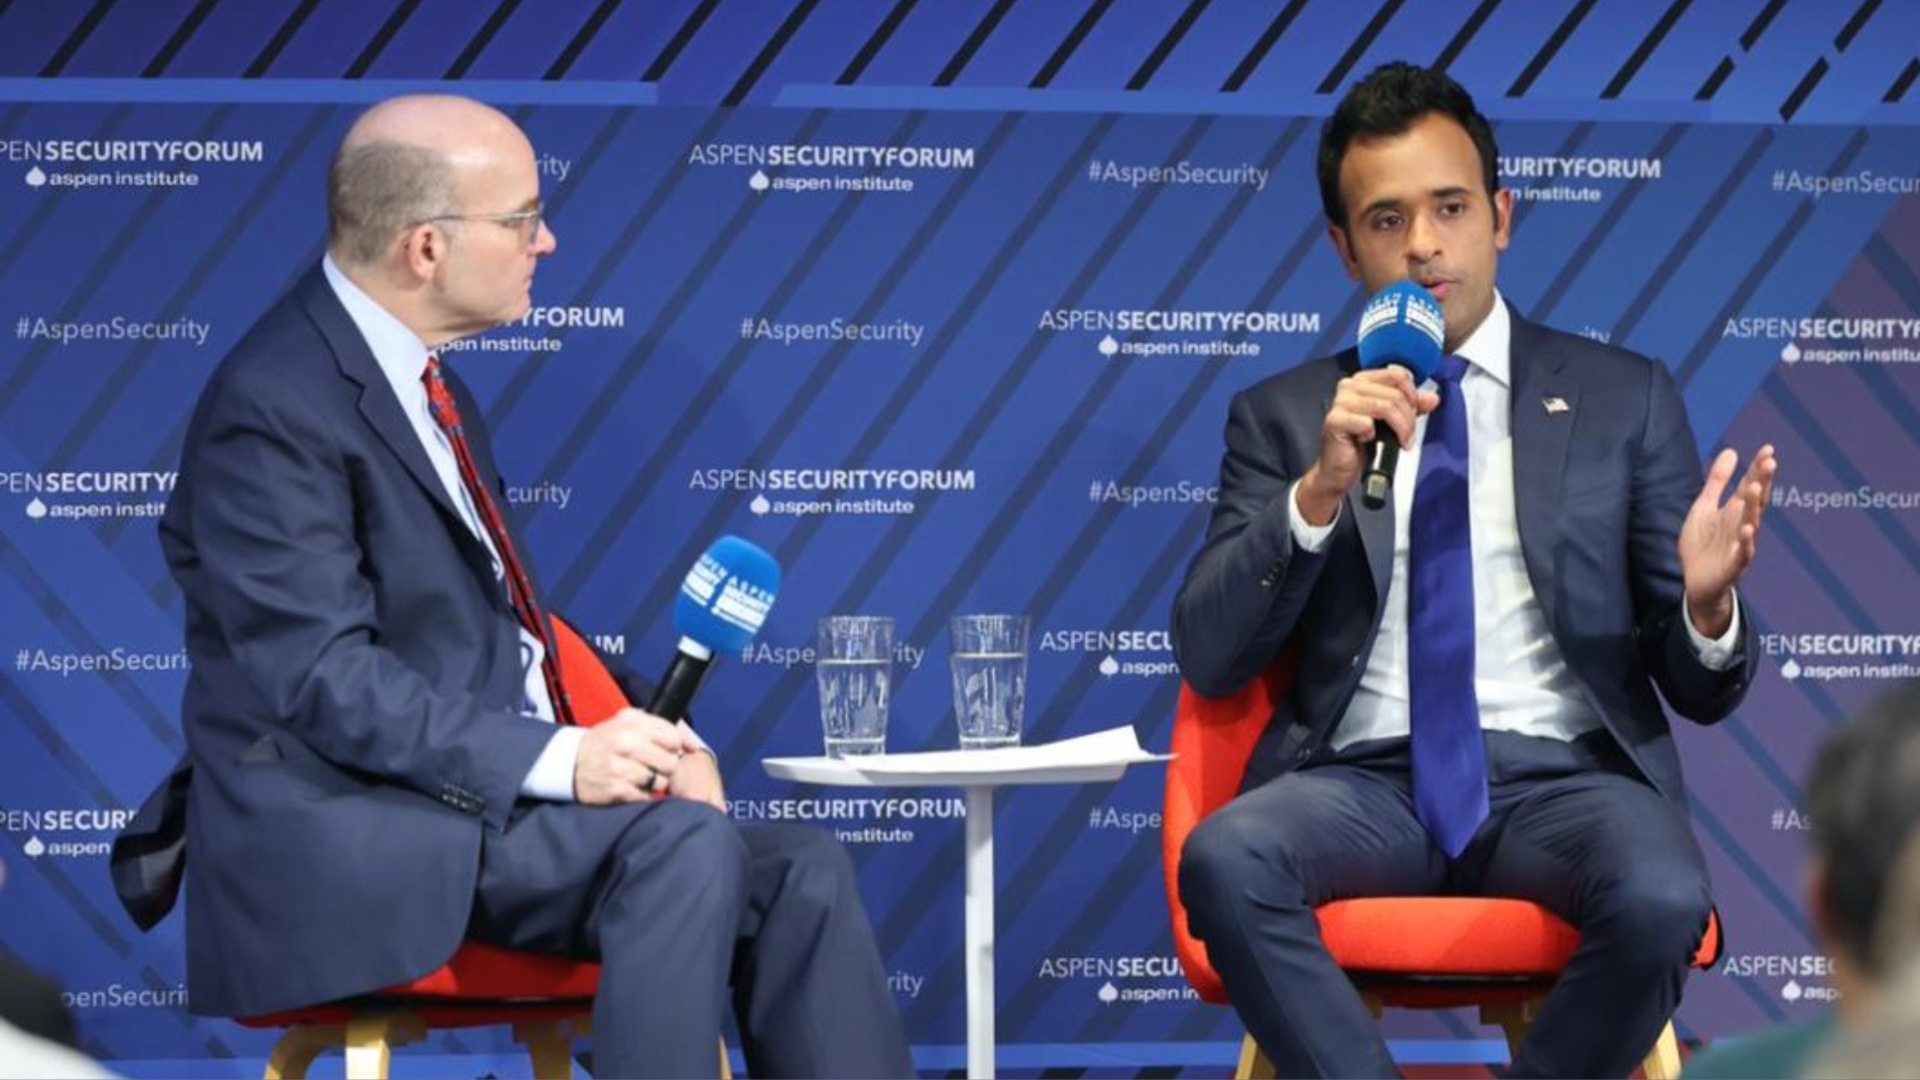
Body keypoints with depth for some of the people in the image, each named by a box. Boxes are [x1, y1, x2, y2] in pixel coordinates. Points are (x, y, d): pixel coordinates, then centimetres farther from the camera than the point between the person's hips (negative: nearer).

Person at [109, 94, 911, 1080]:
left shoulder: (420, 377, 16)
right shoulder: (277, 405, -13)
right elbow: (323, 681, -20)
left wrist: (639, 734, 3)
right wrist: (556, 760, -25)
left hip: (490, 789, 9)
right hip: (349, 842, -9)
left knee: (800, 871, -9)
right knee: (682, 845, -29)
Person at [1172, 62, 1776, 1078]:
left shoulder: (1624, 398, 13)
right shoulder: (1282, 416, 15)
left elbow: (1700, 690, 11)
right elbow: (1206, 654, 3)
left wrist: (1707, 606, -13)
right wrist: (1319, 492, -12)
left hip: (1561, 774, 0)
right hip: (1366, 780, 1)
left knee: (1661, 899, -34)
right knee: (1224, 860, -33)